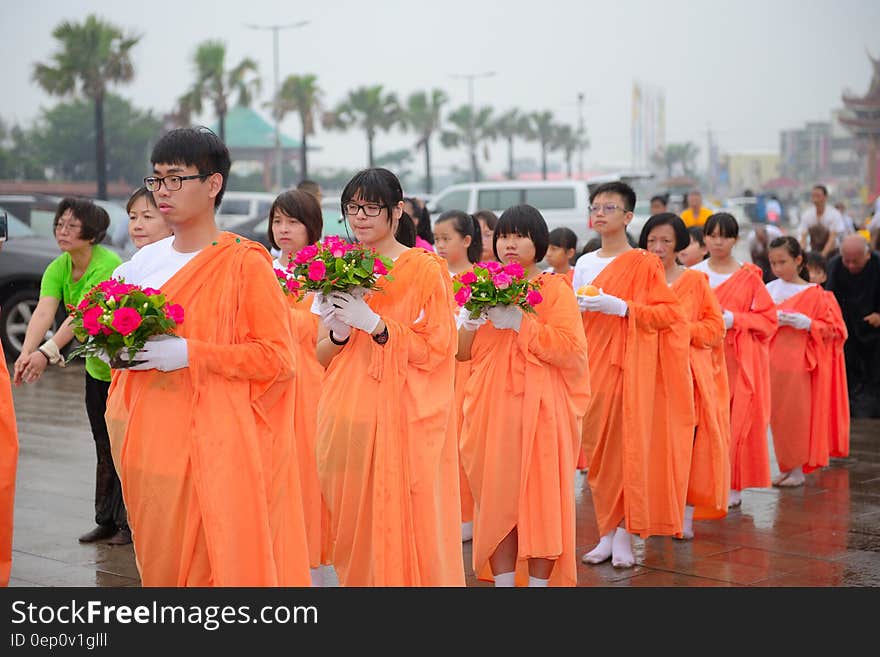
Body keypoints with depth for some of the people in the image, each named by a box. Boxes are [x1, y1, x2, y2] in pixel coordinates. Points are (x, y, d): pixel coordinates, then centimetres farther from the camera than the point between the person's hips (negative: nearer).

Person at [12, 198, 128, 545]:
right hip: (96, 367, 7)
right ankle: (106, 521, 24)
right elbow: (43, 312, -19)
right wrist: (26, 353, -36)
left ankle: (130, 523, 9)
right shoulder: (58, 269, -4)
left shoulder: (108, 265, -25)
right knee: (104, 448, 15)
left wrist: (46, 353, -45)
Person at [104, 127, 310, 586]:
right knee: (160, 563, 10)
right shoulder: (145, 261, 12)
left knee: (217, 563, -4)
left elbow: (277, 357, -11)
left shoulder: (245, 263, -7)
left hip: (214, 445, -6)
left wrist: (190, 354, -18)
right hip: (152, 443, 6)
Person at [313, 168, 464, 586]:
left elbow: (435, 349, -9)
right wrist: (339, 333, -8)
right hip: (347, 416, 4)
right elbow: (321, 356, 14)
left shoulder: (425, 269, -3)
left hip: (404, 420, -4)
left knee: (404, 524, -4)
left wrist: (375, 324, -19)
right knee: (355, 527, 6)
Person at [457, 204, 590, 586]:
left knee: (539, 502, -3)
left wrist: (521, 323, -15)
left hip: (539, 414, -4)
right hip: (492, 413, 4)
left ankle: (539, 580, 5)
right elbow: (463, 352, 15)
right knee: (496, 501, 2)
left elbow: (571, 350, -11)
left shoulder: (555, 289, 1)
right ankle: (502, 580, 8)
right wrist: (470, 323, -5)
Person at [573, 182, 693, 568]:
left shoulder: (643, 263, -2)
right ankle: (607, 533, 12)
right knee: (597, 447, 4)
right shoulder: (583, 264, 13)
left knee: (629, 445, -6)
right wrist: (577, 307, 0)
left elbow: (668, 312, -8)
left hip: (631, 365, -5)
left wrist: (621, 307, -17)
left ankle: (625, 535, 2)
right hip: (592, 364, 5)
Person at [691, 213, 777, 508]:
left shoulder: (749, 276, 4)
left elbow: (768, 318, 2)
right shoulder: (693, 274, 9)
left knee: (736, 420, -4)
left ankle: (733, 486, 4)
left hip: (738, 361, -1)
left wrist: (734, 319, -11)